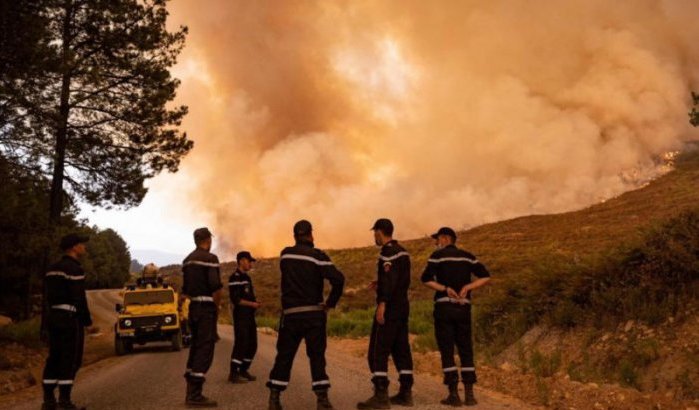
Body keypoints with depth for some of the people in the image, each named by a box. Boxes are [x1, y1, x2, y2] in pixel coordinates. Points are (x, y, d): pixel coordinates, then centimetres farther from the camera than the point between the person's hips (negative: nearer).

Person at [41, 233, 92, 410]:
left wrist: (46, 322, 19)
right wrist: (87, 320, -10)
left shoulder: (52, 269, 15)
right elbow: (79, 298, -18)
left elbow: (46, 297, 16)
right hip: (70, 318, -9)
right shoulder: (74, 269, -13)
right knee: (71, 360, -4)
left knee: (54, 358, 11)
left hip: (53, 317, 9)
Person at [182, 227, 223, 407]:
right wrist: (216, 307, -5)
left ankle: (191, 392, 18)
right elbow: (216, 287, -18)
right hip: (207, 308, -8)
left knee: (196, 347, 15)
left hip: (193, 307, 9)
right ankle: (195, 395, -11)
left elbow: (185, 289, 16)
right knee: (205, 350, -8)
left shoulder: (187, 260, 14)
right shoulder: (210, 258, -12)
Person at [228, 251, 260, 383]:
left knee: (252, 345, 11)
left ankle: (243, 370, 22)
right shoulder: (235, 278, -11)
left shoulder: (246, 277, 19)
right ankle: (233, 374, -5)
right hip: (240, 316, -9)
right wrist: (252, 304, -16)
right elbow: (236, 299, -18)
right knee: (241, 344, -11)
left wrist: (255, 303, 5)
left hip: (249, 316, 9)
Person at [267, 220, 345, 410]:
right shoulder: (317, 255, -7)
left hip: (290, 314, 3)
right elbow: (338, 279, -18)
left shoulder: (285, 254, 5)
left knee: (284, 355, 10)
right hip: (314, 313, -3)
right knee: (317, 356, 3)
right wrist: (331, 302, -6)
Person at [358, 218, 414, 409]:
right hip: (403, 306, 10)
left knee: (378, 351, -7)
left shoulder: (388, 251, -13)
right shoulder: (403, 251, 16)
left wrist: (382, 303, -29)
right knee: (401, 349, 12)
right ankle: (405, 393, 15)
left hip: (390, 307, -10)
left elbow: (390, 278, -25)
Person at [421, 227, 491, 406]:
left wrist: (445, 289, -11)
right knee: (466, 351, 9)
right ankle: (469, 394, 5)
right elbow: (485, 276, 3)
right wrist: (467, 287, -3)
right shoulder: (467, 256, 12)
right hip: (463, 308, 4)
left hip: (444, 306, -3)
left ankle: (454, 394, 0)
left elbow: (426, 279, -14)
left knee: (447, 351, 1)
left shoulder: (438, 256, 0)